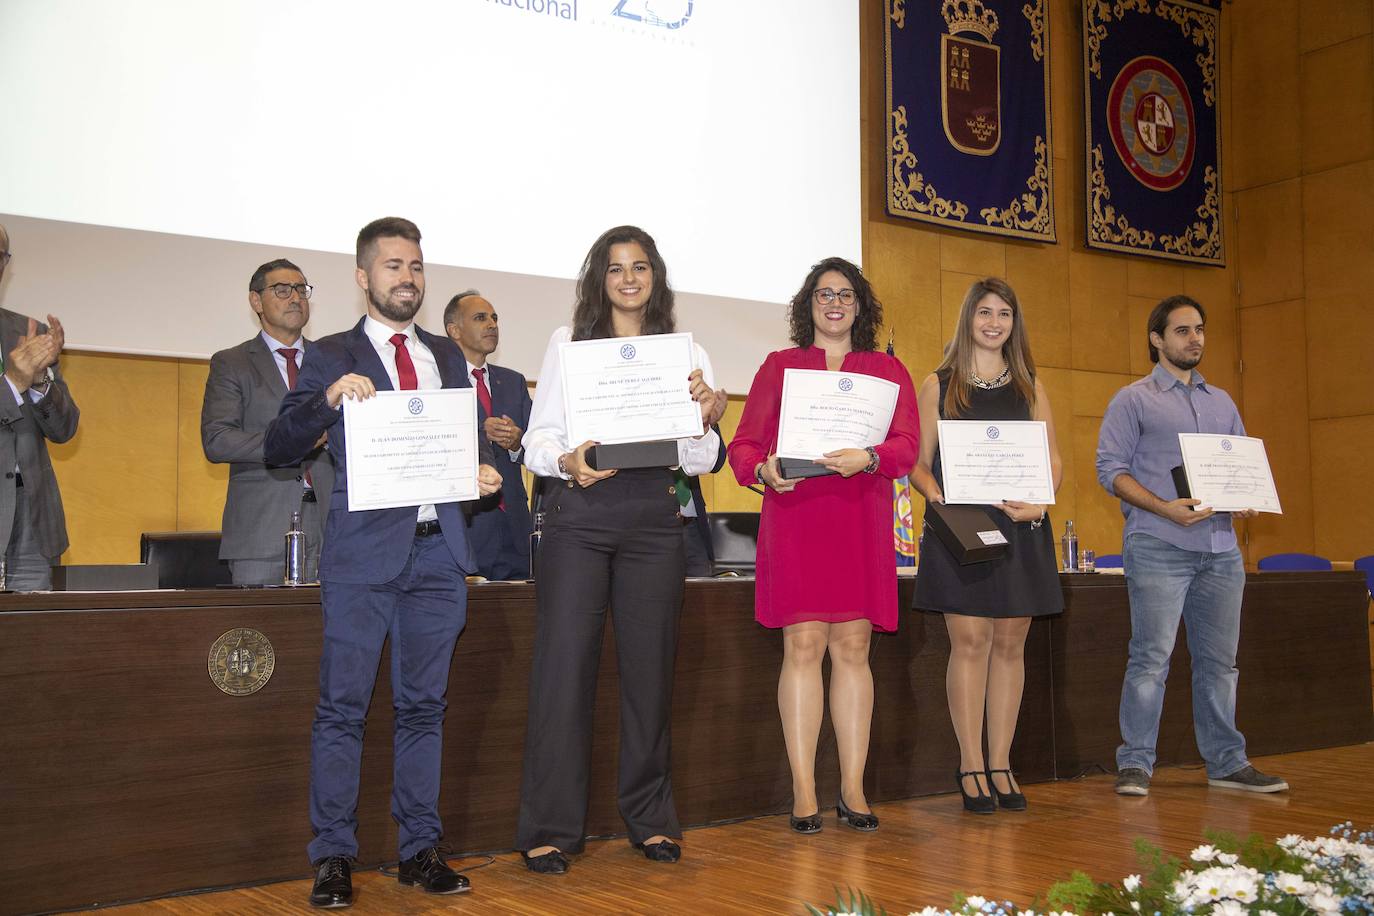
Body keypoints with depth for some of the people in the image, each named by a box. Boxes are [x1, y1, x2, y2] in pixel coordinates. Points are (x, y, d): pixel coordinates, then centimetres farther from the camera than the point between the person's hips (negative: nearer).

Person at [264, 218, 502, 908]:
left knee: (423, 707, 9)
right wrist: (328, 399, -18)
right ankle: (332, 857, 7)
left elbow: (469, 435, 22)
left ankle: (419, 849, 17)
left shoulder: (446, 356, 18)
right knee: (342, 708, -2)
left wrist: (483, 468, 0)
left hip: (437, 548, 4)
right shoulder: (331, 357, 5)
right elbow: (277, 448, -1)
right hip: (364, 551, -4)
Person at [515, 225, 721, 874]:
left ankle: (650, 818, 19)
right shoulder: (568, 343, 9)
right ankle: (548, 827, 3)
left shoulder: (686, 355, 13)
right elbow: (538, 439, 5)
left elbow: (698, 463, 12)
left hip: (653, 517, 2)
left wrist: (703, 419, -8)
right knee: (564, 663, -5)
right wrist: (566, 462, -16)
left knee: (650, 664, 6)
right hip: (577, 512, -2)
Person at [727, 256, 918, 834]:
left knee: (853, 648, 1)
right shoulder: (778, 367, 14)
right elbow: (744, 443, 7)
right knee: (803, 645, -6)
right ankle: (803, 792, -1)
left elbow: (907, 446, 3)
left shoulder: (887, 371, 16)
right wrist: (763, 469, -15)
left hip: (861, 521, 1)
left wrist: (868, 458, -18)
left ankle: (852, 788, 8)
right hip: (793, 518, -1)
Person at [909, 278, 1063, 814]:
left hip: (1020, 528, 3)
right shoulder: (939, 386, 6)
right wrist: (937, 498, -17)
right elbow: (918, 462, 3)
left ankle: (1000, 764, 12)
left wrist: (1037, 503, -8)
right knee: (970, 641, -6)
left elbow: (1053, 459, 11)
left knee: (1009, 644, 4)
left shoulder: (1029, 387, 15)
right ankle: (971, 765, 2)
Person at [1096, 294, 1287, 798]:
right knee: (1151, 658, -7)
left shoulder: (1222, 403, 21)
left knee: (1219, 660, 9)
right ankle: (1135, 764, 0)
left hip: (1220, 548, 5)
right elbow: (1111, 469, -5)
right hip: (1158, 547, -5)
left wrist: (1248, 499, -1)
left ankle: (1227, 762, 18)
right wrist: (1165, 508, -17)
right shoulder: (1133, 400, 4)